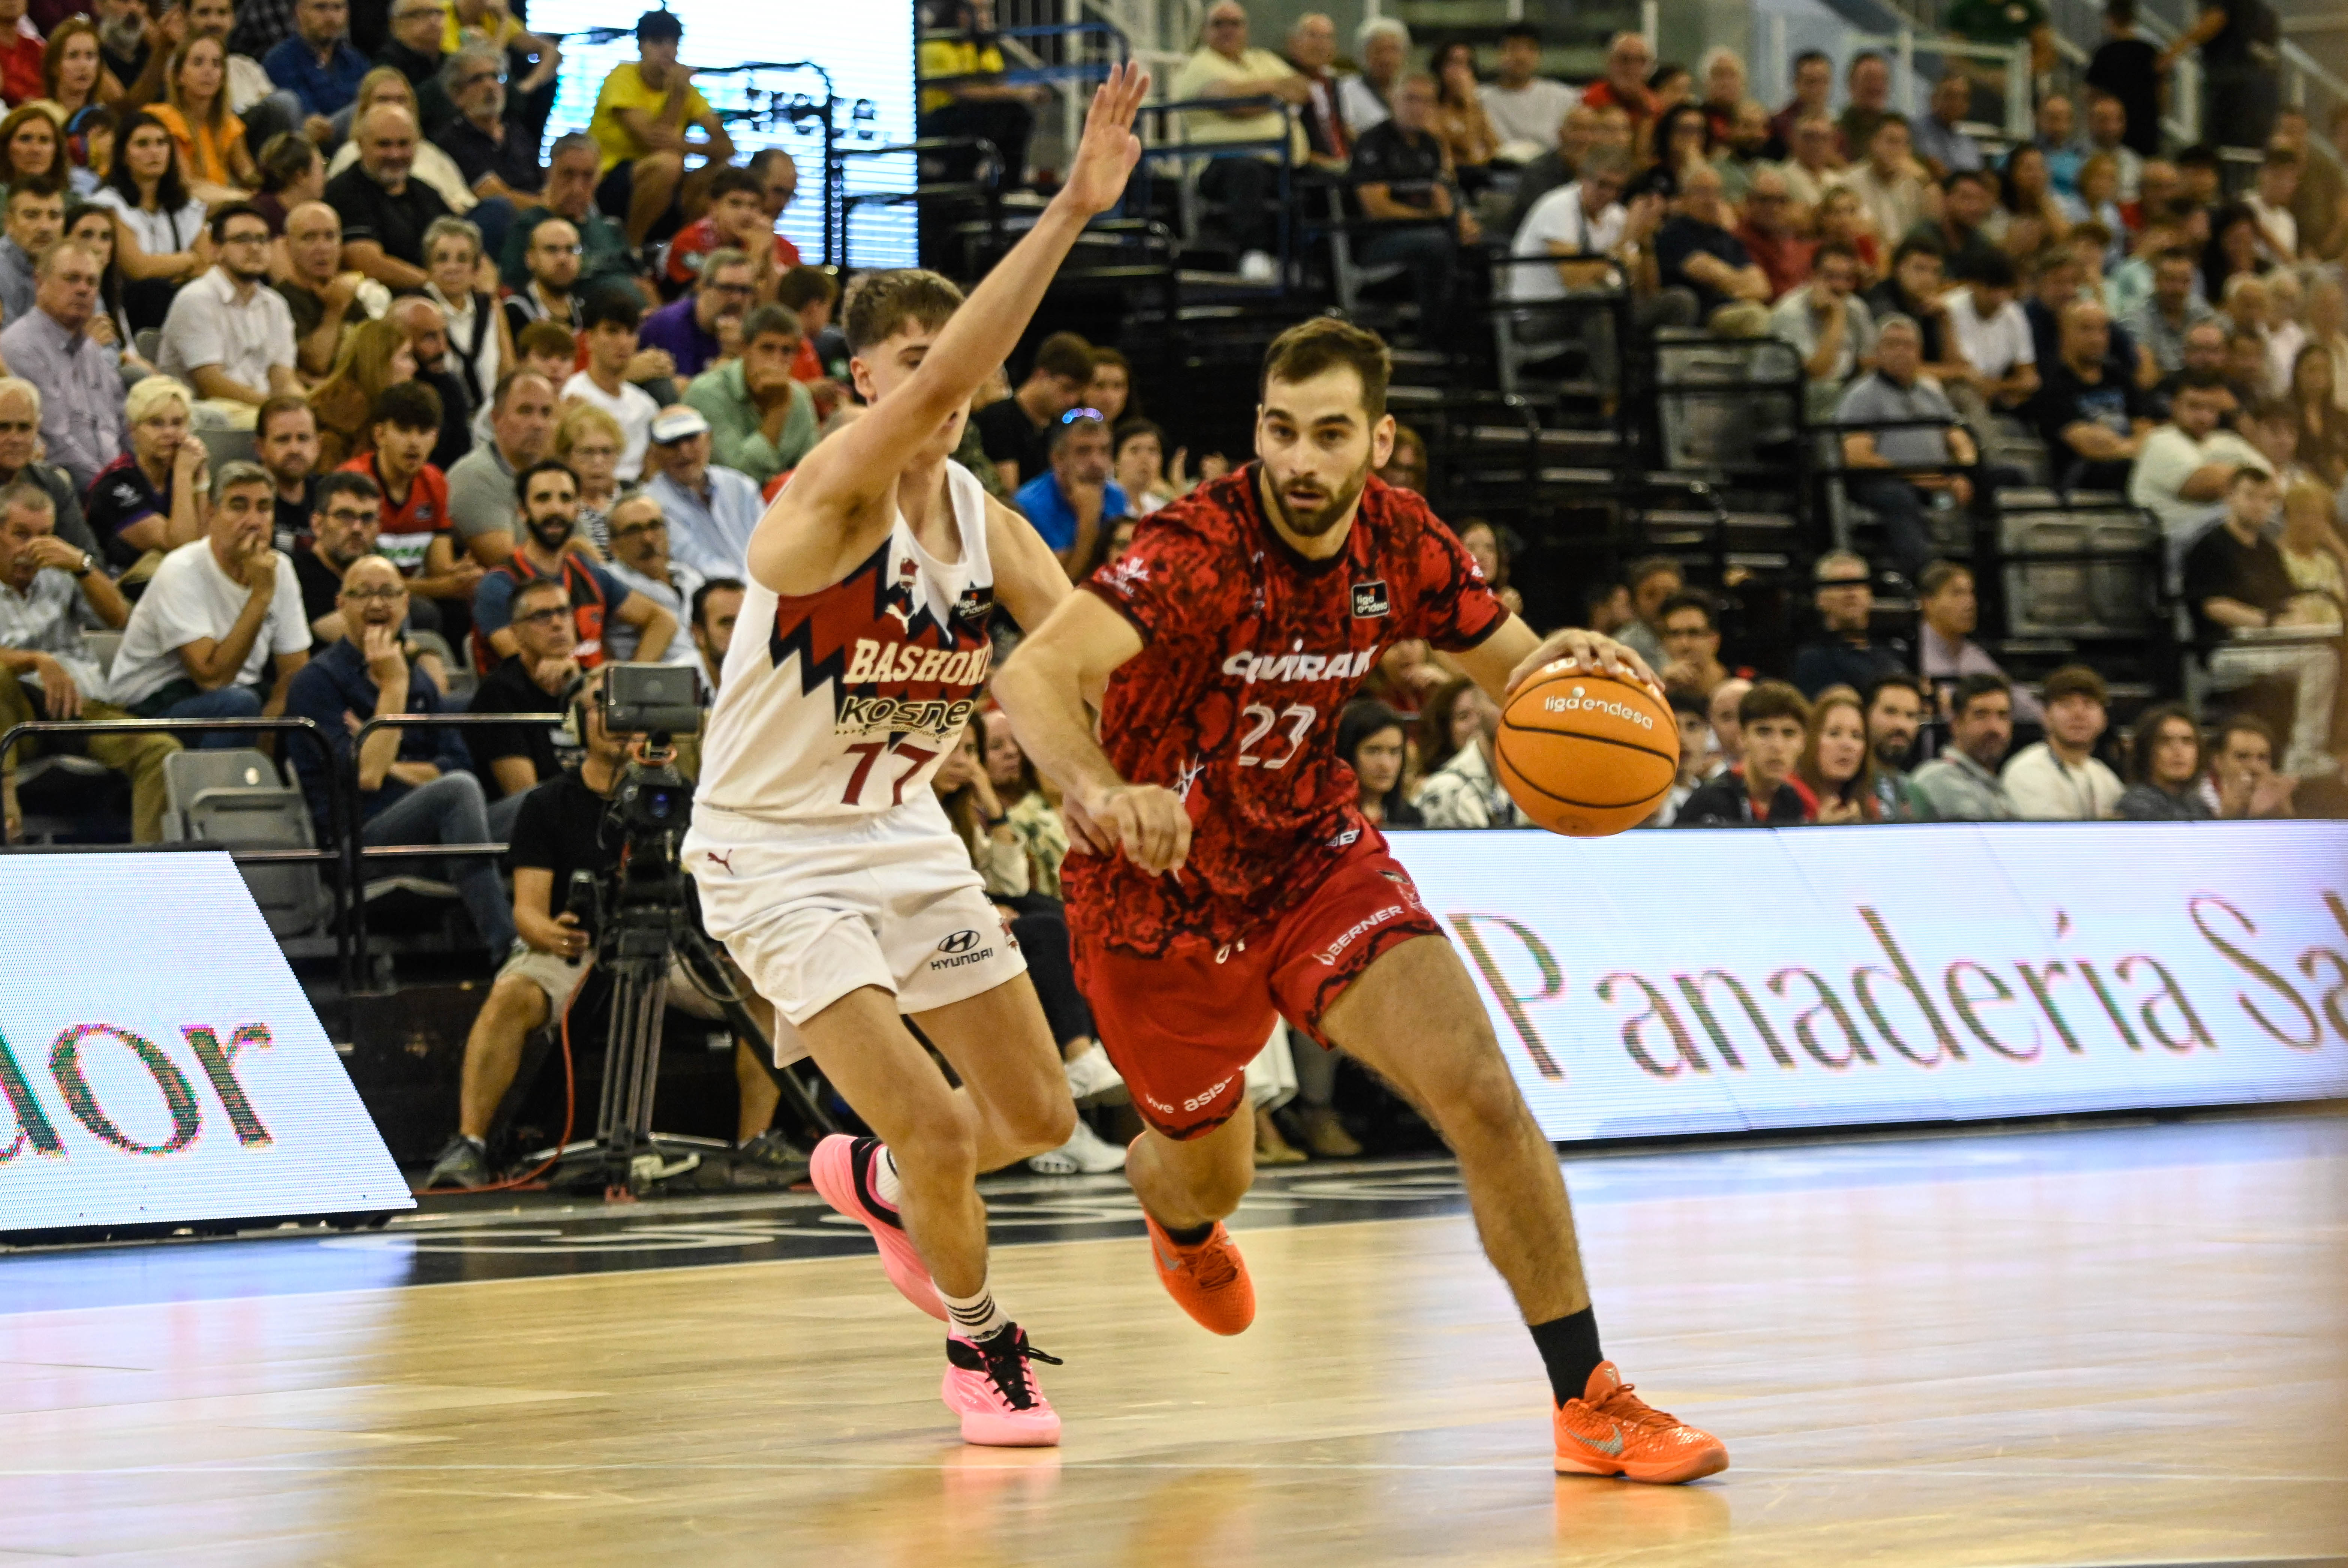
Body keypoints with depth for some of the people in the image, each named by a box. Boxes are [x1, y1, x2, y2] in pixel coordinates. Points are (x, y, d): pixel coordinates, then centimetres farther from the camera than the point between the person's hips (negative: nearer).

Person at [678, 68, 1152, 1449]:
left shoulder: (985, 523, -2)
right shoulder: (834, 493, -24)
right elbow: (936, 383, -43)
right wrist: (1070, 213, -51)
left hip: (904, 835, 7)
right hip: (775, 854, -7)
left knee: (1038, 1116, 10)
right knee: (935, 1129, -15)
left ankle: (876, 1183, 42)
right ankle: (980, 1348, 12)